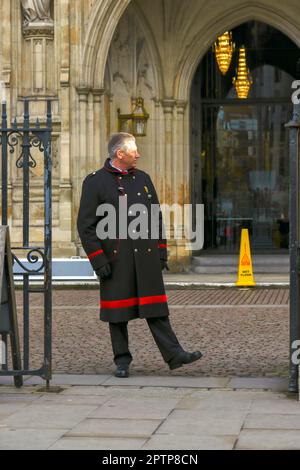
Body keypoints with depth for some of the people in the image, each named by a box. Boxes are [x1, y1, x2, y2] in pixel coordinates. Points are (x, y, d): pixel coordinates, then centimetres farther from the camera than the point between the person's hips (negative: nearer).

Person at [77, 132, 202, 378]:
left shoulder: (143, 178, 13)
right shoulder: (95, 182, -2)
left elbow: (156, 217, 18)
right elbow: (86, 224, -5)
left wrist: (162, 252, 12)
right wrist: (98, 261, -10)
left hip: (146, 256, 4)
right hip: (116, 259, -3)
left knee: (155, 306, 2)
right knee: (118, 310, 4)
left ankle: (174, 354, 2)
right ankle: (122, 360, 14)